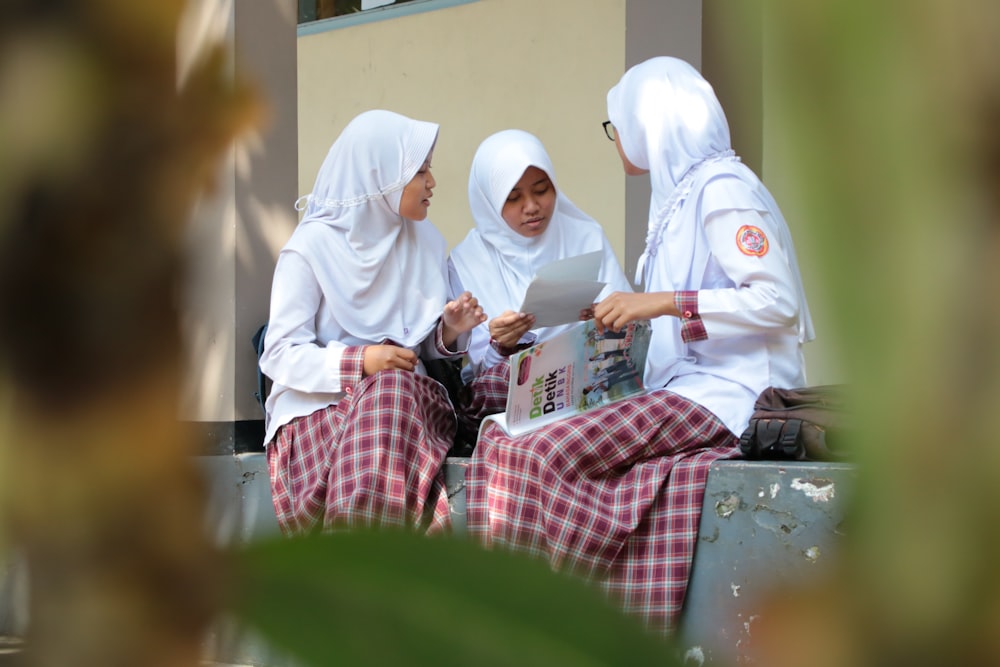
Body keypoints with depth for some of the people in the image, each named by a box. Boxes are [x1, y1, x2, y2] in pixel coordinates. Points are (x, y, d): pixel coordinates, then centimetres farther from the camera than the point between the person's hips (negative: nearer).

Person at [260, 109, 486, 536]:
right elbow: (279, 356, -7)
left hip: (408, 393, 4)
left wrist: (450, 332, -6)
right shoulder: (311, 247, -3)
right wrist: (359, 361, -21)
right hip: (318, 404, -3)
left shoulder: (427, 242, 14)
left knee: (393, 391, -34)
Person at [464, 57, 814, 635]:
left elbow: (777, 302, -16)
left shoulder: (723, 189, -6)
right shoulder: (680, 192, 23)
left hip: (728, 389, -9)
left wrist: (664, 303, -18)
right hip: (690, 382, 9)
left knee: (550, 454, -22)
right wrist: (629, 317, 12)